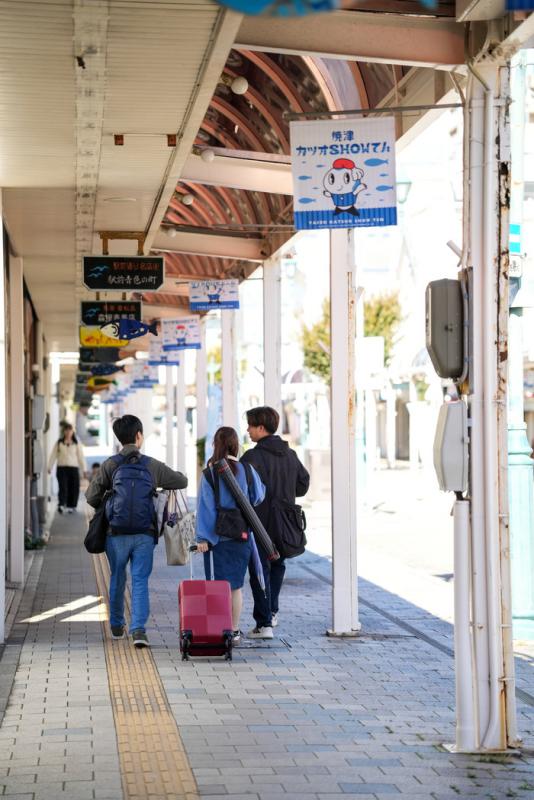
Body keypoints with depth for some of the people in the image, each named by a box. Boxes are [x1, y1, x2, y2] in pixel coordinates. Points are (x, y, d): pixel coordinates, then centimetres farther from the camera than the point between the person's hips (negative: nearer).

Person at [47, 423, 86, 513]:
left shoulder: (76, 444, 8)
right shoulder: (59, 443, 7)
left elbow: (81, 457, 8)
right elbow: (53, 455, 7)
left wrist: (83, 469, 4)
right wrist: (49, 467, -1)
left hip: (74, 468, 1)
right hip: (62, 468, -1)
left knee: (74, 488, -1)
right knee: (63, 487, -12)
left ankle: (70, 506, 10)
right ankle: (61, 505, -18)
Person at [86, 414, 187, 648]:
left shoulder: (110, 465, -3)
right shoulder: (152, 466, 0)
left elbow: (91, 496, -5)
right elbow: (182, 482, 12)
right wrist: (158, 484, 31)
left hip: (116, 533, 1)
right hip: (144, 534, -1)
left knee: (117, 579, 17)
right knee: (140, 580, 1)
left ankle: (117, 626, 30)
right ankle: (138, 628, -13)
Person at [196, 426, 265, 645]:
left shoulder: (210, 473, -7)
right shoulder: (246, 470, -2)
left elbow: (205, 506, -9)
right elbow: (258, 497, 9)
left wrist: (202, 537, -9)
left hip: (217, 537, -2)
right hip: (242, 537, 2)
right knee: (235, 585, 10)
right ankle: (234, 631, 13)